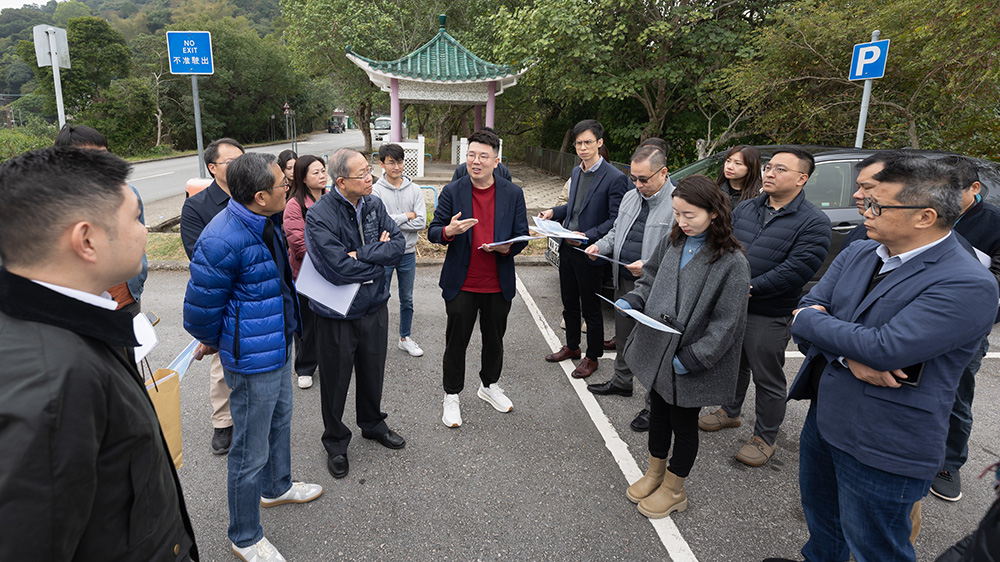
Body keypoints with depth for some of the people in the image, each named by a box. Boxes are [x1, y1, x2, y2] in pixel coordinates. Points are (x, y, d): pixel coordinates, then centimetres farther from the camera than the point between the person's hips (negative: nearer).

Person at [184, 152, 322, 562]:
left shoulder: (265, 222, 2)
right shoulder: (222, 241, -29)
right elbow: (200, 308, -19)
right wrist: (214, 342, 0)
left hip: (278, 349, 10)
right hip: (252, 360, -9)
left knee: (280, 421, 28)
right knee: (251, 451, 5)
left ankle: (277, 487, 53)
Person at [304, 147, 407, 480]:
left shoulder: (373, 205, -1)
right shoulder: (319, 217, -21)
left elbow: (398, 244, -7)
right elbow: (339, 269, -29)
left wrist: (361, 255, -20)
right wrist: (380, 255, -15)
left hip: (374, 306, 5)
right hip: (337, 315, -5)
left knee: (373, 372, 22)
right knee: (335, 381, 12)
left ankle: (372, 424, 47)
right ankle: (335, 443, 34)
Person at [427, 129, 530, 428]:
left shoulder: (513, 194, -1)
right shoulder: (452, 192, -4)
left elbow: (522, 236, 2)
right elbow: (433, 232, -3)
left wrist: (506, 247, -20)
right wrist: (448, 231, -26)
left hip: (499, 285, 2)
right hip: (461, 284, -2)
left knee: (494, 339, 18)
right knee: (456, 342, 8)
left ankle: (489, 385, 42)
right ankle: (452, 397, 26)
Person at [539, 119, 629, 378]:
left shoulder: (614, 178, -15)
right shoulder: (576, 172, 10)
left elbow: (616, 220, -15)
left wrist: (588, 236, -24)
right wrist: (554, 212, 5)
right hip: (567, 249, 7)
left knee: (590, 308, 6)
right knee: (569, 304, 20)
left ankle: (592, 357, 23)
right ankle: (572, 347, 38)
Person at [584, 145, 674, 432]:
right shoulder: (631, 197, 9)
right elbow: (616, 232, 21)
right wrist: (600, 246, 1)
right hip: (624, 282, 8)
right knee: (623, 336, 22)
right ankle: (621, 382, 44)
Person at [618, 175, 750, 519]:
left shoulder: (732, 262, -19)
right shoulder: (672, 243, -1)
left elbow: (725, 323, -18)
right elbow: (650, 279, 14)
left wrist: (690, 359, -19)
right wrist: (632, 301, -6)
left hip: (692, 362, -5)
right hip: (656, 349, 6)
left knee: (683, 423, 13)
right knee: (658, 412, 21)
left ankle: (674, 490, 34)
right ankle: (655, 472, 44)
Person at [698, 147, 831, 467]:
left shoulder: (813, 223, -12)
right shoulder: (745, 208, 7)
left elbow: (796, 270, -21)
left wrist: (750, 288, -22)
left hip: (769, 315, -5)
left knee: (767, 378, 7)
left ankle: (765, 437, 24)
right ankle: (730, 412, 43)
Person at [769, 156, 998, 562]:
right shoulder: (858, 254, 2)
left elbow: (883, 348, -29)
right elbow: (807, 310, -3)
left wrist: (808, 318, -15)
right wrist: (849, 355, -21)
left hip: (881, 448, -7)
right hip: (824, 417, 7)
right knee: (820, 515, 28)